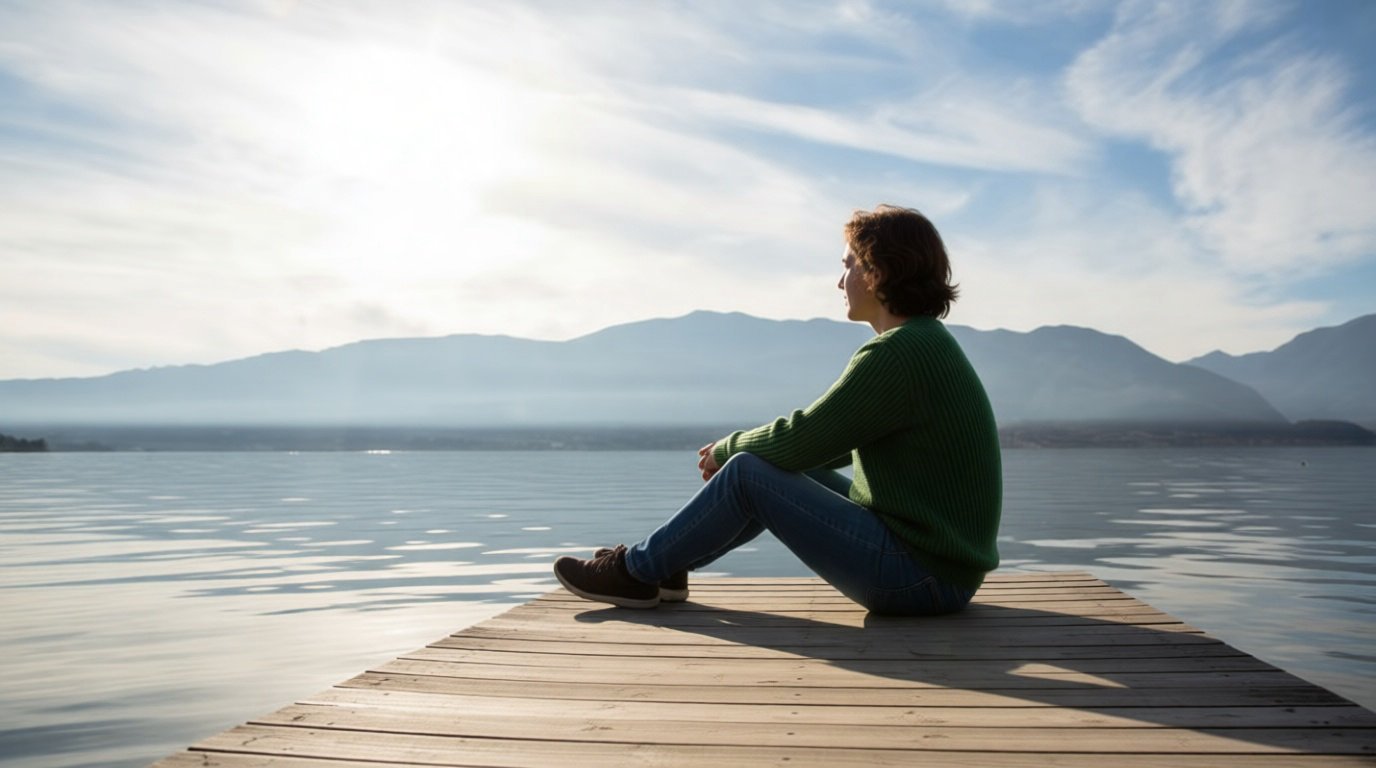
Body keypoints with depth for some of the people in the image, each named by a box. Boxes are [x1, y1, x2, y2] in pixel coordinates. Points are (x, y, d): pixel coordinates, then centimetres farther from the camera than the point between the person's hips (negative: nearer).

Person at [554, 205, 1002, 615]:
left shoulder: (898, 354, -20)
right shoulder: (927, 344, 13)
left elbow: (799, 440, -19)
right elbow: (829, 445, 19)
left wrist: (726, 450, 1)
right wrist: (735, 447, 13)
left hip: (921, 577, -10)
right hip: (935, 560, 10)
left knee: (748, 474, -9)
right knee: (788, 472, 15)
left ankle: (637, 570, 8)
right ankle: (664, 563, 23)